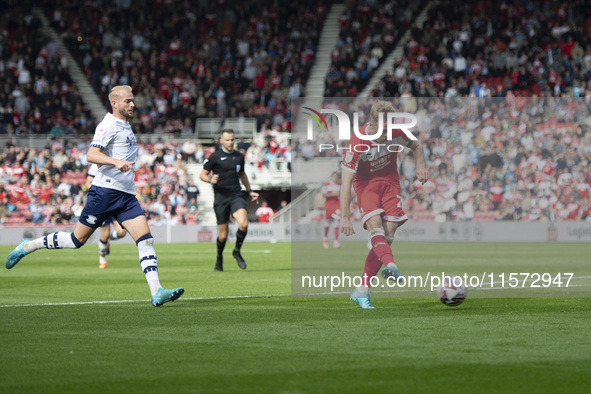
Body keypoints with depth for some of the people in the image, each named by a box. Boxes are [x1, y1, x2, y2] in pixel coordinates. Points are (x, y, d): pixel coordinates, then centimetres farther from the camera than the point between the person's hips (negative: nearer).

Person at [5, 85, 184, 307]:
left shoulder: (125, 125, 19)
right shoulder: (109, 125, -9)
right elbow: (91, 155, -21)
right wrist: (116, 162, -32)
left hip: (126, 195, 8)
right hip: (105, 191, -8)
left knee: (146, 239, -9)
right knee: (77, 240, -1)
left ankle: (156, 292, -17)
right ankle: (28, 246, 18)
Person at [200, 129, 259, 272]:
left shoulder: (239, 156, 11)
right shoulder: (214, 157, -3)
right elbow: (202, 175, 1)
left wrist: (250, 191, 26)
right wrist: (210, 179, -20)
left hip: (236, 195, 3)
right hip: (221, 197, -3)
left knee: (243, 223, -23)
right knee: (223, 234, 0)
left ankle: (237, 251, 2)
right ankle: (219, 258, 29)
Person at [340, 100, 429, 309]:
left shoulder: (395, 133, -13)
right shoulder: (358, 144, -24)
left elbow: (416, 146, 12)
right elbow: (346, 182, -23)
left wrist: (421, 166, -9)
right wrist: (345, 217, -27)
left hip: (390, 181, 3)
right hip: (366, 183, -3)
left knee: (388, 235, -10)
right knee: (374, 226, -29)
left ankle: (362, 291, -7)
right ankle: (390, 265, -57)